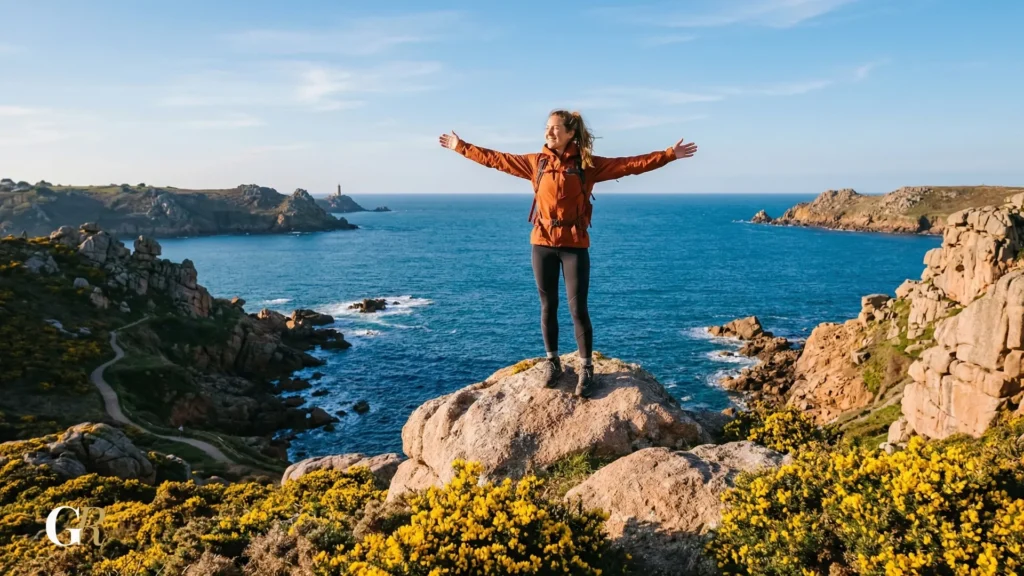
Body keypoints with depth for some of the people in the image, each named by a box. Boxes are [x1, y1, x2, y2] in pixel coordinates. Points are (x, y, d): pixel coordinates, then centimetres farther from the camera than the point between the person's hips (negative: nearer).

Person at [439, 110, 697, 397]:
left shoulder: (588, 164, -1)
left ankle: (586, 368, 11)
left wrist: (670, 154, -10)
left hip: (575, 245, -2)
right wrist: (461, 147, 14)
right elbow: (496, 159, 12)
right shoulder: (536, 162, 5)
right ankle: (552, 362, 25)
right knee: (548, 306, 10)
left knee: (578, 308, -3)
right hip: (543, 244, 2)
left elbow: (631, 164, -4)